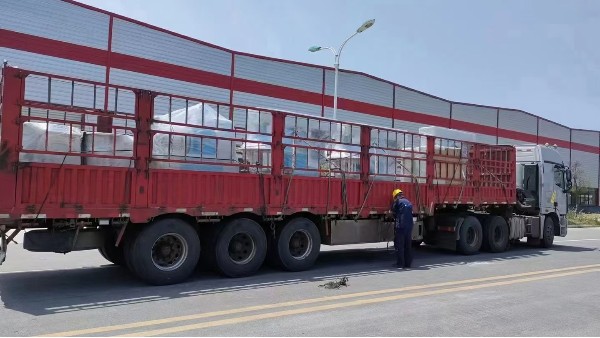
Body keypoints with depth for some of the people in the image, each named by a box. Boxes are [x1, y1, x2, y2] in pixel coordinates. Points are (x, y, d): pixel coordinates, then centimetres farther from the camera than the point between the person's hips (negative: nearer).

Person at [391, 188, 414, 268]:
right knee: (408, 246, 12)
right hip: (409, 226, 6)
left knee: (399, 245, 0)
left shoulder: (397, 202, -5)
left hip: (400, 226, -6)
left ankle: (400, 263, 1)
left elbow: (393, 211, 3)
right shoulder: (409, 202, 15)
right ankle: (408, 263, 16)